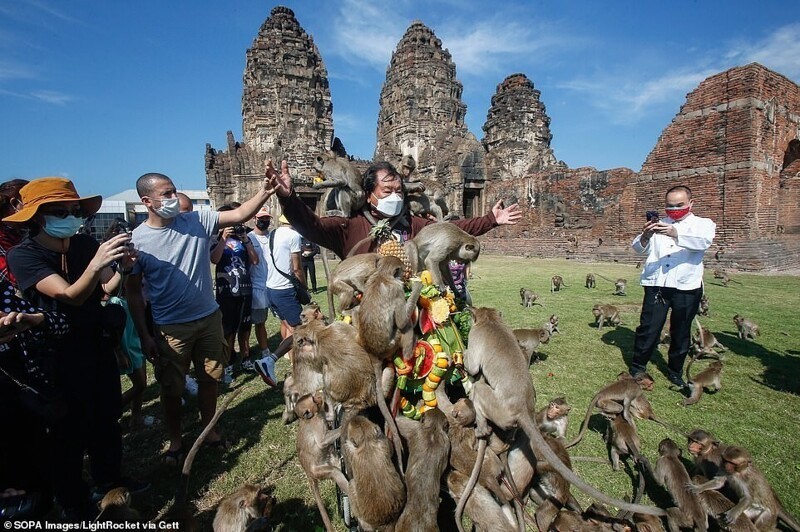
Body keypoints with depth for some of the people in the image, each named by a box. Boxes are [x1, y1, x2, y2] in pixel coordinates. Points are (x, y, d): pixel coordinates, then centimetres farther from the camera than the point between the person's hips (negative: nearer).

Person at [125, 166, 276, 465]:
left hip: (209, 319, 3)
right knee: (171, 389, 14)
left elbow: (240, 215, -14)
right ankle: (175, 440, 37)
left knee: (209, 379, 17)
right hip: (170, 328, -2)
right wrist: (144, 336, -6)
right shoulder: (137, 240, -10)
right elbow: (133, 291, -5)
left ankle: (209, 429, 40)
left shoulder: (198, 221, -4)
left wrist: (265, 192, -33)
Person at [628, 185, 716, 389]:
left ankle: (675, 373, 28)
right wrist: (645, 236, -21)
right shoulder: (658, 224, 15)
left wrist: (676, 234, -35)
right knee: (647, 329, -2)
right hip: (656, 285, 1)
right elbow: (639, 249, 3)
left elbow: (703, 242, -15)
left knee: (681, 333, 10)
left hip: (686, 287, 0)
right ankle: (637, 369, 12)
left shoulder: (703, 224, 9)